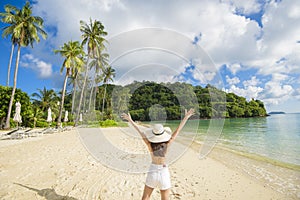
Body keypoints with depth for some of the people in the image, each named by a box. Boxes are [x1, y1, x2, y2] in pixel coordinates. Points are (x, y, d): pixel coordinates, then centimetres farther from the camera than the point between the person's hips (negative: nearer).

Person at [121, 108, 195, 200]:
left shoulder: (150, 145, -16)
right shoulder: (167, 144, -17)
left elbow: (141, 132, -11)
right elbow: (177, 130, -13)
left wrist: (130, 120, -4)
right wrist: (186, 117, -7)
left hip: (152, 172, 1)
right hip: (164, 173, -1)